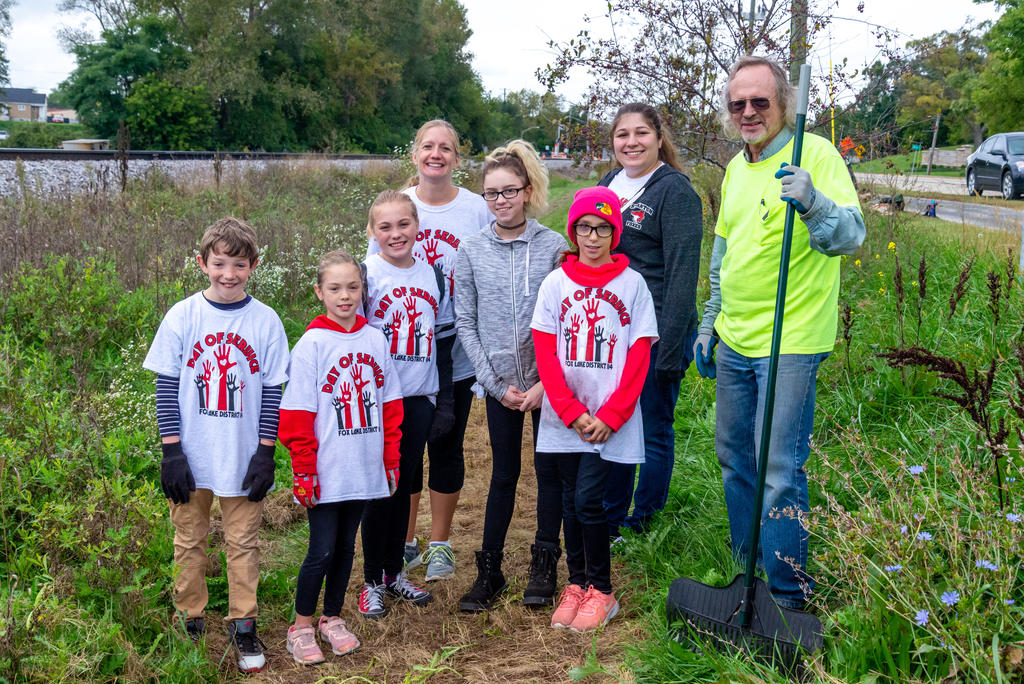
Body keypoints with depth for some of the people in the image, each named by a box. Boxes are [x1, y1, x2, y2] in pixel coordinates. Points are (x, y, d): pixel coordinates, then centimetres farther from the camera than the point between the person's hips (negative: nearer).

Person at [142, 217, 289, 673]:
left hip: (244, 459, 0)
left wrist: (266, 453, -4)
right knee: (189, 542, 13)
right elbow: (166, 385, -2)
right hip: (192, 458, 0)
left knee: (243, 544, 9)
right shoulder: (181, 317, -4)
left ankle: (243, 627, 23)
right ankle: (191, 623, 29)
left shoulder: (266, 321, -4)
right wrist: (171, 450, -7)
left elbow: (273, 390, -1)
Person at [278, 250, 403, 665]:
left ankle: (332, 619, 30)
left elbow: (390, 404, 10)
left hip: (364, 470, 4)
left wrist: (391, 459, 9)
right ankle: (301, 628, 18)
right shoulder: (311, 345, -8)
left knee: (346, 546, 15)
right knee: (322, 550, 1)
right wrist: (303, 470, -10)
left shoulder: (375, 340, 4)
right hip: (326, 473, -4)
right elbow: (296, 415, -8)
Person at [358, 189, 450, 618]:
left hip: (420, 398, 4)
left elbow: (444, 338, 13)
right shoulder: (366, 275, -6)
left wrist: (445, 399, 9)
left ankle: (394, 572, 26)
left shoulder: (433, 276, 7)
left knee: (405, 485, 12)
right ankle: (372, 582, 16)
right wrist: (358, 397, -11)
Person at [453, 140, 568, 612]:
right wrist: (496, 384, -5)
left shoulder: (554, 246, -4)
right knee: (504, 474, 8)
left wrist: (546, 383, -10)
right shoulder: (471, 250, 0)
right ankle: (489, 570, 20)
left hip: (548, 381, -1)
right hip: (499, 382, 1)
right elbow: (465, 322, 1)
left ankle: (544, 564, 24)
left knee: (549, 469, 8)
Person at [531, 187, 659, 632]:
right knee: (571, 501, 9)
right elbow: (546, 353, 0)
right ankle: (576, 584, 24)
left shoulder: (632, 284, 0)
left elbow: (639, 357, -3)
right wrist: (572, 412, -8)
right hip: (564, 421, 3)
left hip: (611, 422, -2)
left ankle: (601, 591, 9)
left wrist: (610, 416, -10)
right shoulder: (555, 284, 3)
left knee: (588, 500, -7)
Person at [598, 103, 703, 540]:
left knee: (653, 432, 6)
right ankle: (608, 522, 30)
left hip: (656, 335, -7)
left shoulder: (675, 191, -11)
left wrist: (670, 351, -19)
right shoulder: (610, 183, 11)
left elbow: (682, 276, -16)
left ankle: (642, 527, 21)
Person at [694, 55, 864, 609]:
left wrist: (812, 203, -42)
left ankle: (787, 594, 13)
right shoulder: (735, 169, 12)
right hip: (734, 342, 8)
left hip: (791, 343, -8)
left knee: (780, 471, -3)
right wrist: (710, 324, 22)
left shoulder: (816, 154, -11)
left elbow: (852, 234, -23)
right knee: (734, 459, 17)